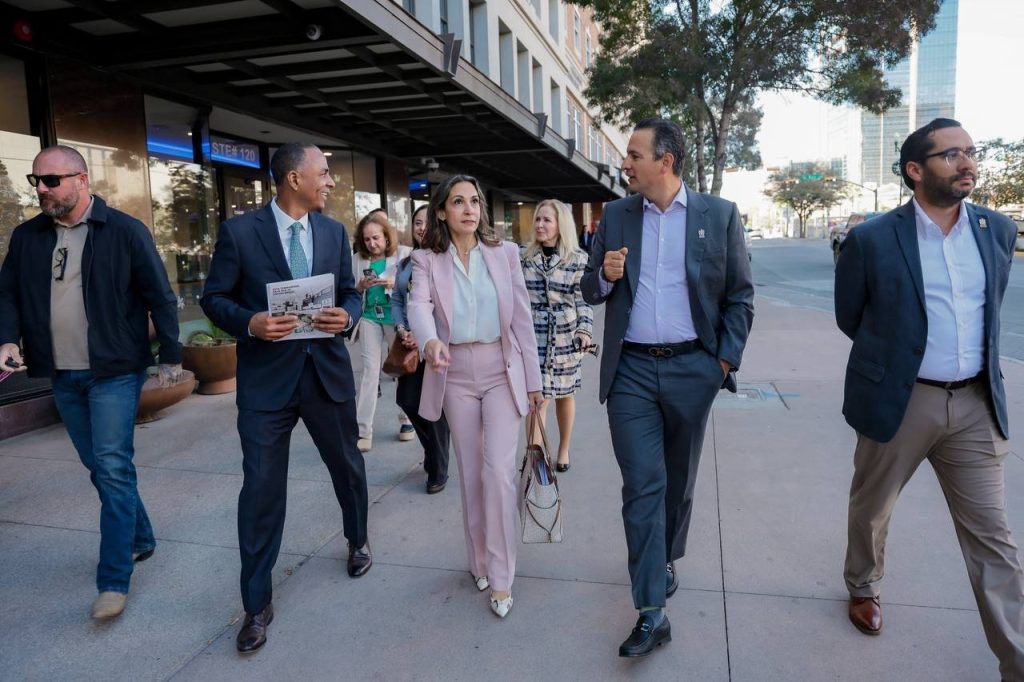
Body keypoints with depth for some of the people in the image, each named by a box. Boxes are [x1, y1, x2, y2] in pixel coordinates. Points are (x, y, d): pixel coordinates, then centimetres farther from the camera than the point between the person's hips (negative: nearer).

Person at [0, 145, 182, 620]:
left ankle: (113, 580, 0)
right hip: (62, 376, 6)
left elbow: (160, 297, -5)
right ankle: (140, 540, 33)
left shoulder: (124, 231, -7)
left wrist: (171, 357, -5)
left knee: (113, 469, -8)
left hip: (114, 371, -6)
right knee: (100, 468, 15)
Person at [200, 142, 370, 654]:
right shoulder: (239, 231, -6)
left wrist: (346, 316, -11)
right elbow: (214, 298, -1)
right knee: (261, 489, 0)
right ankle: (257, 605, 17)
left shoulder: (334, 231, 5)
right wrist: (249, 322, -20)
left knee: (347, 467, 18)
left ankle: (358, 540, 48)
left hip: (327, 371, 4)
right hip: (266, 377, -3)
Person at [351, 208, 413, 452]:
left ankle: (406, 419, 28)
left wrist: (395, 283, -22)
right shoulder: (358, 259, 6)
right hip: (369, 317, 2)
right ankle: (363, 430, -2)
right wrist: (361, 286, -11)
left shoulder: (404, 254, -4)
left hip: (397, 317, -2)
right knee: (370, 370, -3)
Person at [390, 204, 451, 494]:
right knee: (408, 400, 6)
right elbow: (396, 300, 12)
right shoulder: (405, 263, 11)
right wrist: (402, 330, -5)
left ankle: (438, 472, 21)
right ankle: (434, 449, 35)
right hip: (411, 344, 6)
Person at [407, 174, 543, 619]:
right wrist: (431, 341, -41)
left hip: (501, 370, -1)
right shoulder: (427, 260, 0)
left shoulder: (505, 253, 2)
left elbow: (522, 318, 2)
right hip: (455, 373, 1)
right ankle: (480, 560, 29)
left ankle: (500, 576, 6)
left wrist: (533, 380, 2)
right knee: (470, 474, 11)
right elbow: (418, 305, -19)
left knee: (499, 471, -8)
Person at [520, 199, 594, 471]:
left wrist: (585, 329, -12)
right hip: (532, 338, 0)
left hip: (565, 337, 0)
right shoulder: (524, 256, 4)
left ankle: (564, 450, 33)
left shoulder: (578, 259, -1)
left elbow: (583, 299, -1)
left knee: (564, 395, 13)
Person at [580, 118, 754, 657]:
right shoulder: (615, 215, 5)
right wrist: (604, 275, -12)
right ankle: (651, 612, 4)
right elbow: (591, 292, 10)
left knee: (678, 481, 15)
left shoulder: (719, 214, 0)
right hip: (631, 370, 1)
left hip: (692, 368, 0)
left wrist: (726, 359, -3)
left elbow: (739, 295, 4)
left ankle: (666, 560, 40)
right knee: (641, 485, -3)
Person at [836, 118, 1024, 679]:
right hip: (897, 401, -3)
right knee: (871, 509, 17)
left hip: (975, 403, 3)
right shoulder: (872, 240, -9)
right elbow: (850, 318, 4)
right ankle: (863, 588, 43)